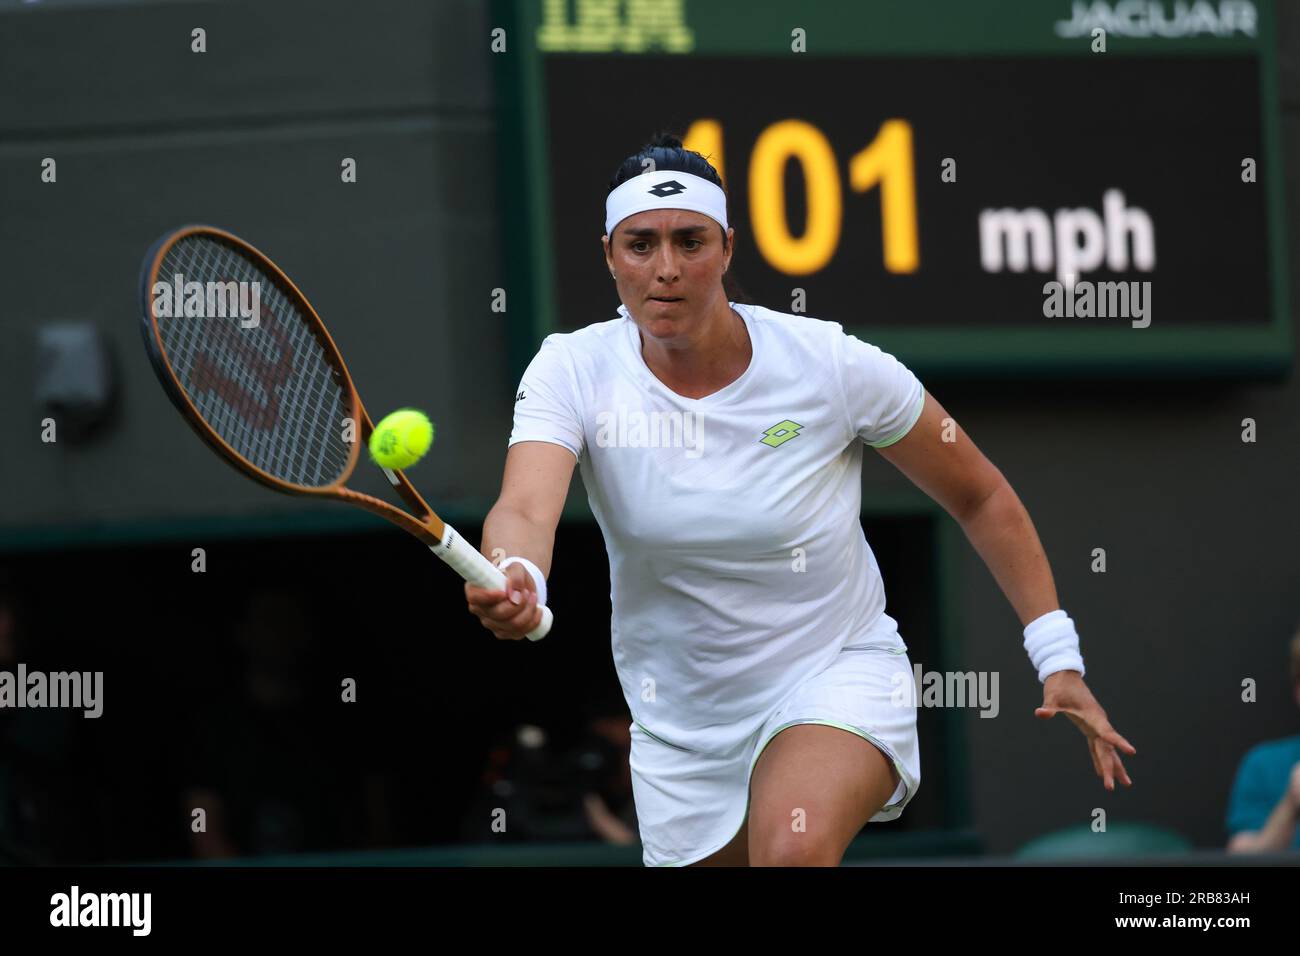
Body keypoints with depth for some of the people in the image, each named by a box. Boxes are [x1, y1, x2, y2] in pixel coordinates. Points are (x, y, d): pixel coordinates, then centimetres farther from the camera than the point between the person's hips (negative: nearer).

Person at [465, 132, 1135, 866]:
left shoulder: (832, 366, -15)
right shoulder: (576, 371, -13)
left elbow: (981, 499, -1)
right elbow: (525, 510, -31)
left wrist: (1058, 660, -5)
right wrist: (515, 583, -55)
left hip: (839, 675, -3)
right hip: (680, 717, 3)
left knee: (792, 846, -34)